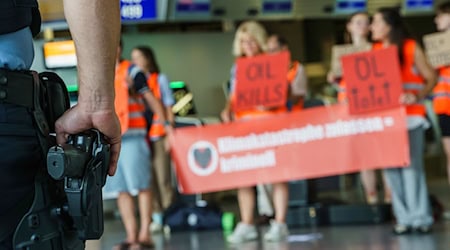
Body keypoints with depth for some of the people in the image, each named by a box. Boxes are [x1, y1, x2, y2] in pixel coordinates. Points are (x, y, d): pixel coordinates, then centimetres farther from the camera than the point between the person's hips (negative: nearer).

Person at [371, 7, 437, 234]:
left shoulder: (411, 48, -1)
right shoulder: (376, 51, 13)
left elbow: (431, 78, -2)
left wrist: (418, 96, -20)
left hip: (410, 115, -4)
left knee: (412, 165, -7)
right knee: (391, 167, 0)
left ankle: (420, 217, -3)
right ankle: (404, 217, 5)